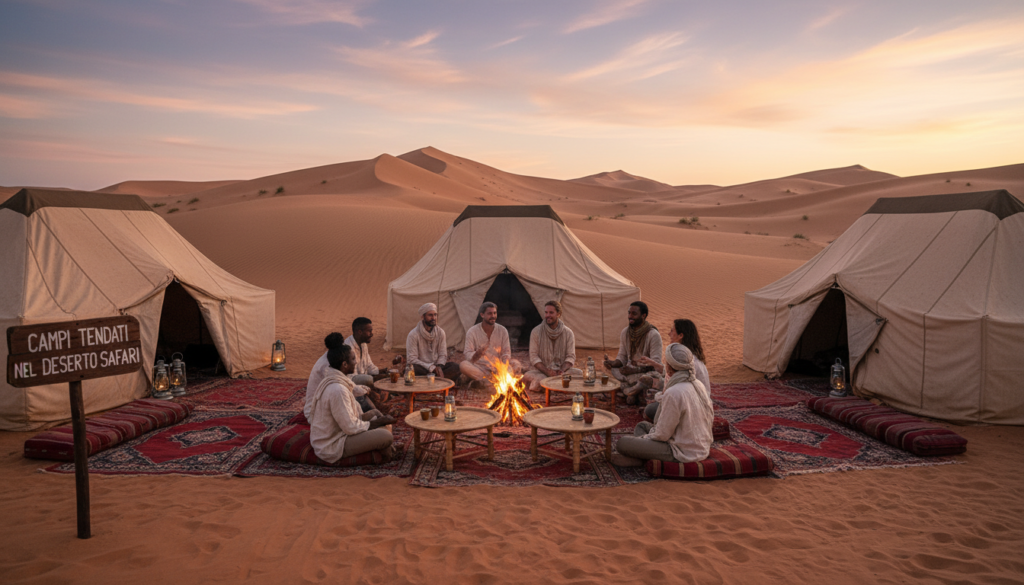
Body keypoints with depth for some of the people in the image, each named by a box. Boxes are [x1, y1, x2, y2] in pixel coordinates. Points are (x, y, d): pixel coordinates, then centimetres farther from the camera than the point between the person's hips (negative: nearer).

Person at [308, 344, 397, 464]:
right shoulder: (337, 390, -28)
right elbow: (351, 428, -25)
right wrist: (371, 423, -10)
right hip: (332, 447, -11)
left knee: (375, 413, 16)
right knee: (385, 435, -21)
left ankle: (385, 449, 12)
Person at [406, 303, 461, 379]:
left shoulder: (440, 332, 4)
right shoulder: (413, 335, -10)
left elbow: (442, 355, 6)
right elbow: (412, 359, -14)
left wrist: (439, 366, -18)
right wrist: (431, 368, -22)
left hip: (436, 366, 4)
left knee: (456, 366, -23)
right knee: (412, 368, -39)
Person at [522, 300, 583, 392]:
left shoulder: (568, 333, 5)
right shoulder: (536, 331, 0)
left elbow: (571, 356, 3)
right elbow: (534, 356, -4)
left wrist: (562, 370, -19)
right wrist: (547, 371, -20)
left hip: (561, 369, 3)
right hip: (541, 370, -3)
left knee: (579, 373, -29)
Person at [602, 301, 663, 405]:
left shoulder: (653, 335, -16)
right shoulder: (625, 333, 1)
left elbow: (655, 363, -19)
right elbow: (622, 357, 4)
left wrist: (635, 370, -30)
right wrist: (613, 363, -19)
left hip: (648, 372, -4)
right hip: (630, 370, 4)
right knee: (613, 370, -24)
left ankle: (629, 390, -7)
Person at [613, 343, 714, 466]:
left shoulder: (673, 393, -26)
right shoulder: (697, 384, 1)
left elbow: (662, 435, -20)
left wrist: (644, 437, 2)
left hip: (683, 452, -9)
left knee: (622, 443, -13)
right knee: (642, 425, 22)